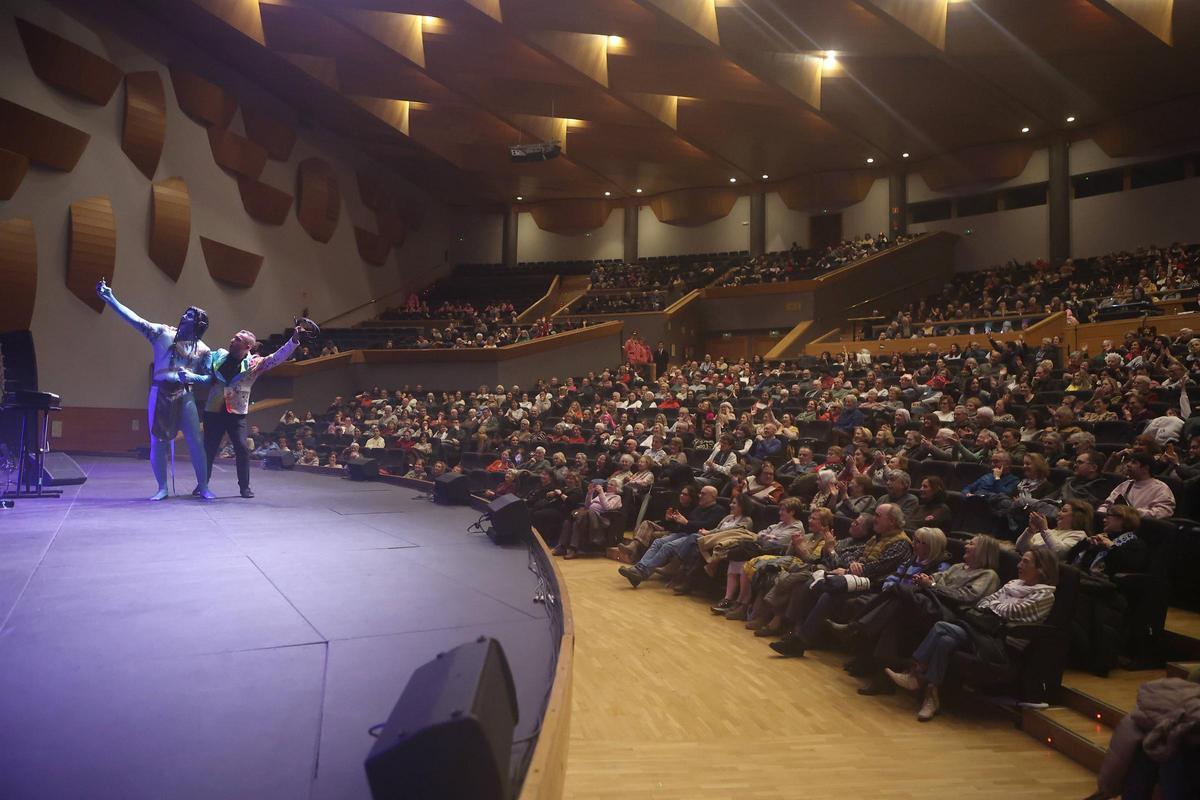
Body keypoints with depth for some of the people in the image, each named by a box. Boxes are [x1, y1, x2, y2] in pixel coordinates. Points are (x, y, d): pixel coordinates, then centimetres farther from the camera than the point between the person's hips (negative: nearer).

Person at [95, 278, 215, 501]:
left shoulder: (203, 350, 4)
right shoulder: (163, 333, 3)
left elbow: (208, 378, 4)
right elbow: (134, 320, -5)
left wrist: (191, 376, -16)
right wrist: (110, 299, -14)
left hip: (185, 396, 0)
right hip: (159, 393, 0)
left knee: (196, 442, -4)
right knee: (157, 443, 2)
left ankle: (203, 487, 7)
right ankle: (162, 488, 13)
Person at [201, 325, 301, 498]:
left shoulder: (254, 363, -3)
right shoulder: (219, 356, 4)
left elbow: (278, 357, -12)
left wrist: (294, 340, -24)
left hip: (237, 413, -2)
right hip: (214, 411, 2)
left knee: (242, 449, -8)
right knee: (208, 448, 9)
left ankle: (244, 487, 5)